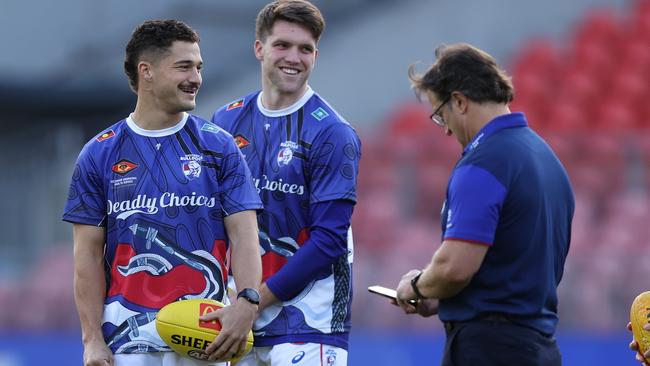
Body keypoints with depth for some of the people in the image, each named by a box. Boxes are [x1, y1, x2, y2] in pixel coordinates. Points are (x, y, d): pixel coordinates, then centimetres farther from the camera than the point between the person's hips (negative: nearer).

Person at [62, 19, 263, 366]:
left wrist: (247, 301, -19)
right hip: (127, 333, 0)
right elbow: (89, 253, 4)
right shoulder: (99, 155, 6)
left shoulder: (219, 147, 6)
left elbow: (243, 233, -1)